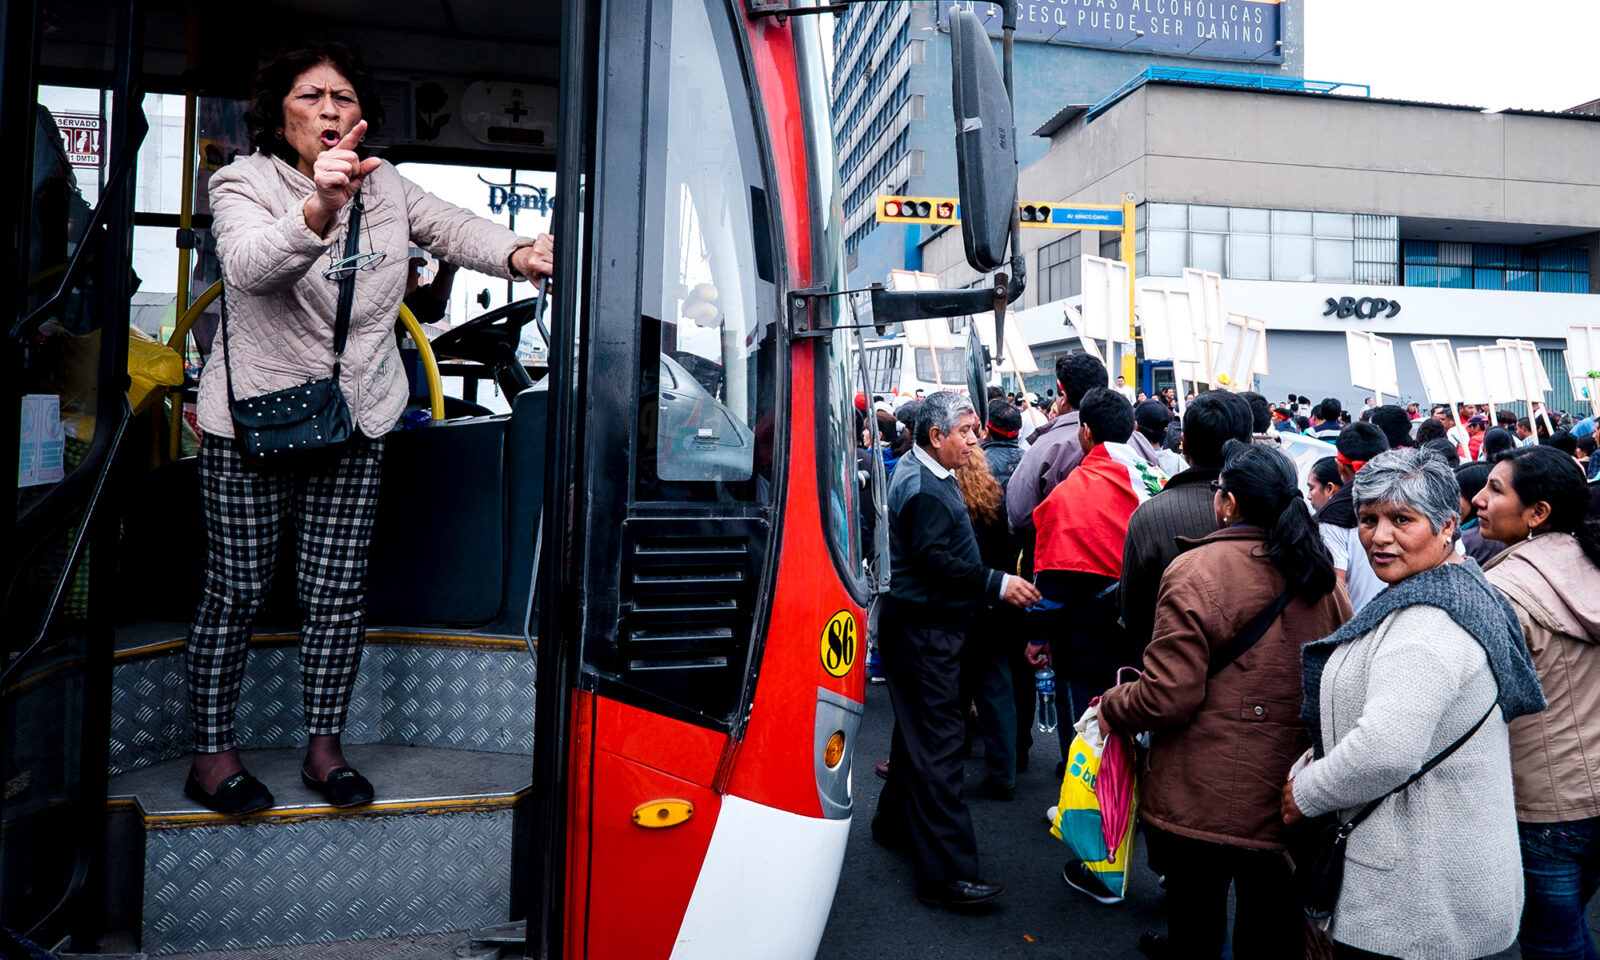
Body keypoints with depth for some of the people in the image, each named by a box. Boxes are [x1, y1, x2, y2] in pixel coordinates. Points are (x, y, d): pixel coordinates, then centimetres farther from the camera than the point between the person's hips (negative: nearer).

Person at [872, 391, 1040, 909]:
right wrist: (997, 583, -23)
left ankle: (896, 821, 38)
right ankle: (945, 874, -8)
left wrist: (993, 581, 18)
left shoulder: (925, 476, 17)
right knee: (939, 739, -11)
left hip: (926, 626, 11)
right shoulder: (923, 487, -18)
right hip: (923, 630, -11)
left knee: (919, 726, 21)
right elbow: (934, 559, -25)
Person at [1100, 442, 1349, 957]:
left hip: (1200, 803, -5)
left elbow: (1167, 697, -21)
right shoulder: (1323, 577, 2)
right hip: (1292, 803, 5)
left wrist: (1111, 706, -2)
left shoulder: (1195, 571, -17)